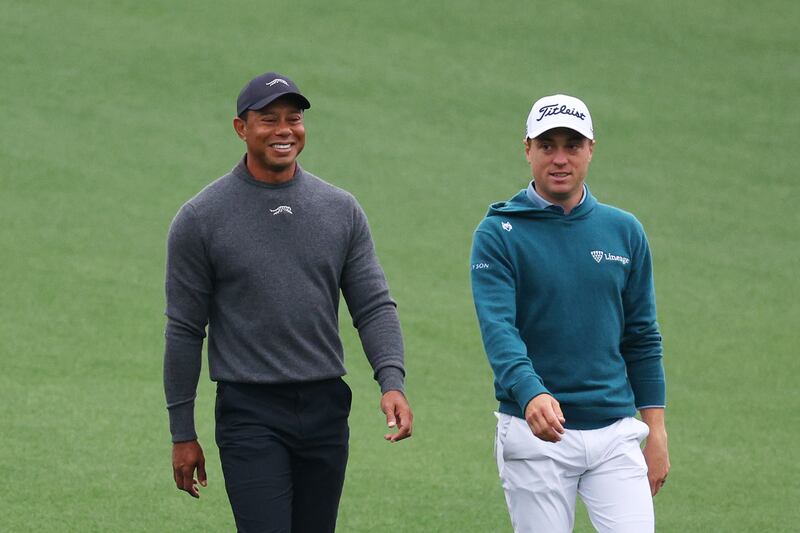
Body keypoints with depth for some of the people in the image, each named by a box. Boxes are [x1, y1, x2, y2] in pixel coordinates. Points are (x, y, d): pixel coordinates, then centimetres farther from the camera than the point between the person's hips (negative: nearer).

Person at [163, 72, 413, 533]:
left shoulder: (341, 210, 7)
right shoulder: (201, 218, -2)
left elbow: (374, 305, 5)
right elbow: (185, 330, 1)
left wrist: (392, 380, -13)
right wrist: (183, 433, 0)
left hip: (325, 410, 4)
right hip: (250, 414, -4)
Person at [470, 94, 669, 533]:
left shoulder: (625, 232, 9)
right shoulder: (498, 234, -3)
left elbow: (642, 337, 14)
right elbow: (498, 328, -17)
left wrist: (656, 430, 8)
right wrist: (532, 395, -34)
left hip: (616, 432, 3)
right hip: (534, 434, -3)